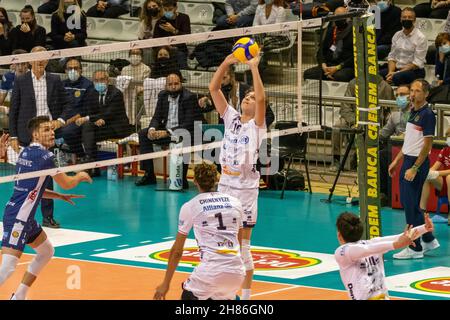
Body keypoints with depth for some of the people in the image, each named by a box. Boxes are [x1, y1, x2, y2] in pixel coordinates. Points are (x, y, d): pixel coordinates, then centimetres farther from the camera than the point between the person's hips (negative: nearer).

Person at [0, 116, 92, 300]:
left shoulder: (28, 152, 12)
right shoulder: (44, 156, -15)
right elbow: (65, 183, -5)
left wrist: (60, 196, 21)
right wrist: (80, 177, 15)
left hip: (26, 218, 10)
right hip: (17, 218, -10)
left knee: (46, 251, 24)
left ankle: (19, 296, 27)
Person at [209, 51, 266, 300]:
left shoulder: (256, 125, -5)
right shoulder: (231, 118, 7)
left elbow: (261, 97, -23)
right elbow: (213, 88, 2)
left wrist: (254, 67, -19)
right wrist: (226, 63, -6)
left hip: (245, 189, -5)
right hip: (225, 186, 5)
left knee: (243, 246, -1)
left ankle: (246, 296, 6)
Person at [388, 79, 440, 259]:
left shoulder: (427, 115, -15)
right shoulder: (413, 112, 12)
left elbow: (427, 144, -17)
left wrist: (414, 168, -20)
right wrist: (396, 161, 19)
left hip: (418, 163, -9)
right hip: (407, 160, 9)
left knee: (411, 205, -6)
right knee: (406, 202, 13)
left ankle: (415, 249, 1)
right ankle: (429, 240, 24)